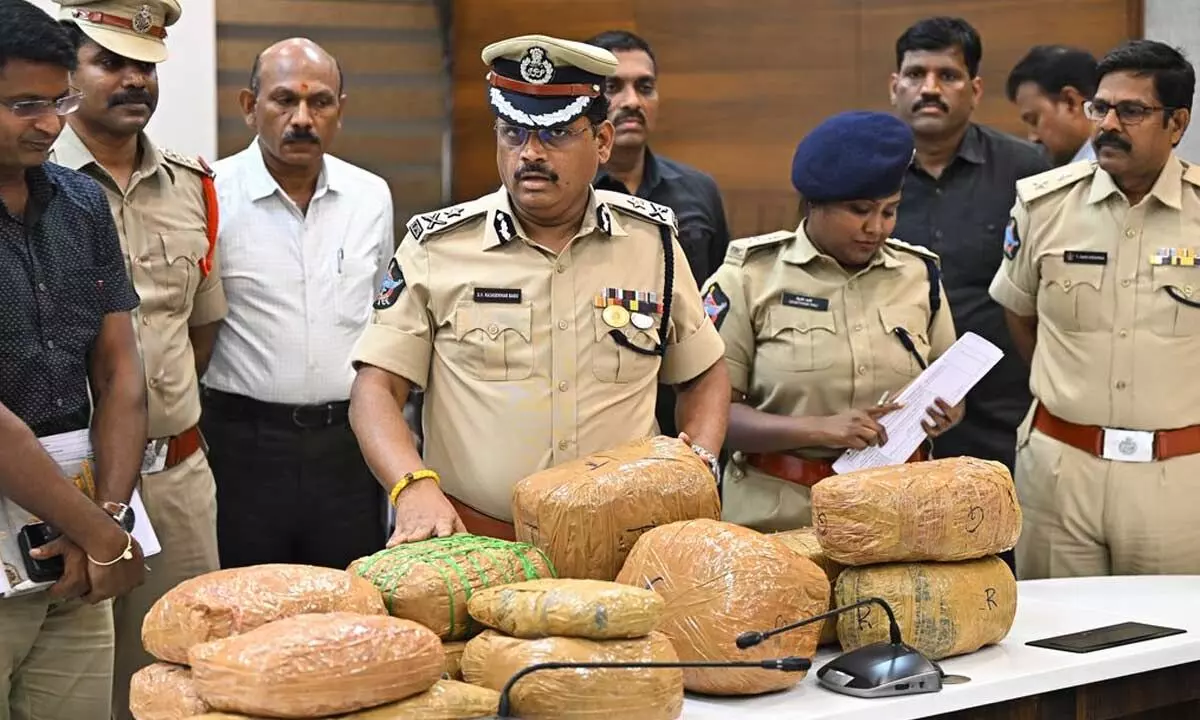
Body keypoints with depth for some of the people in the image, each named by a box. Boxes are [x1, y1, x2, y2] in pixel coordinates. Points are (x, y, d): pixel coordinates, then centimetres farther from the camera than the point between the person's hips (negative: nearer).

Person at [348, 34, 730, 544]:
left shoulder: (652, 240, 9)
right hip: (473, 550, -2)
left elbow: (705, 375, 21)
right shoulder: (436, 247, 3)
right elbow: (376, 389, 1)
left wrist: (699, 463, 3)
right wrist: (414, 485, -16)